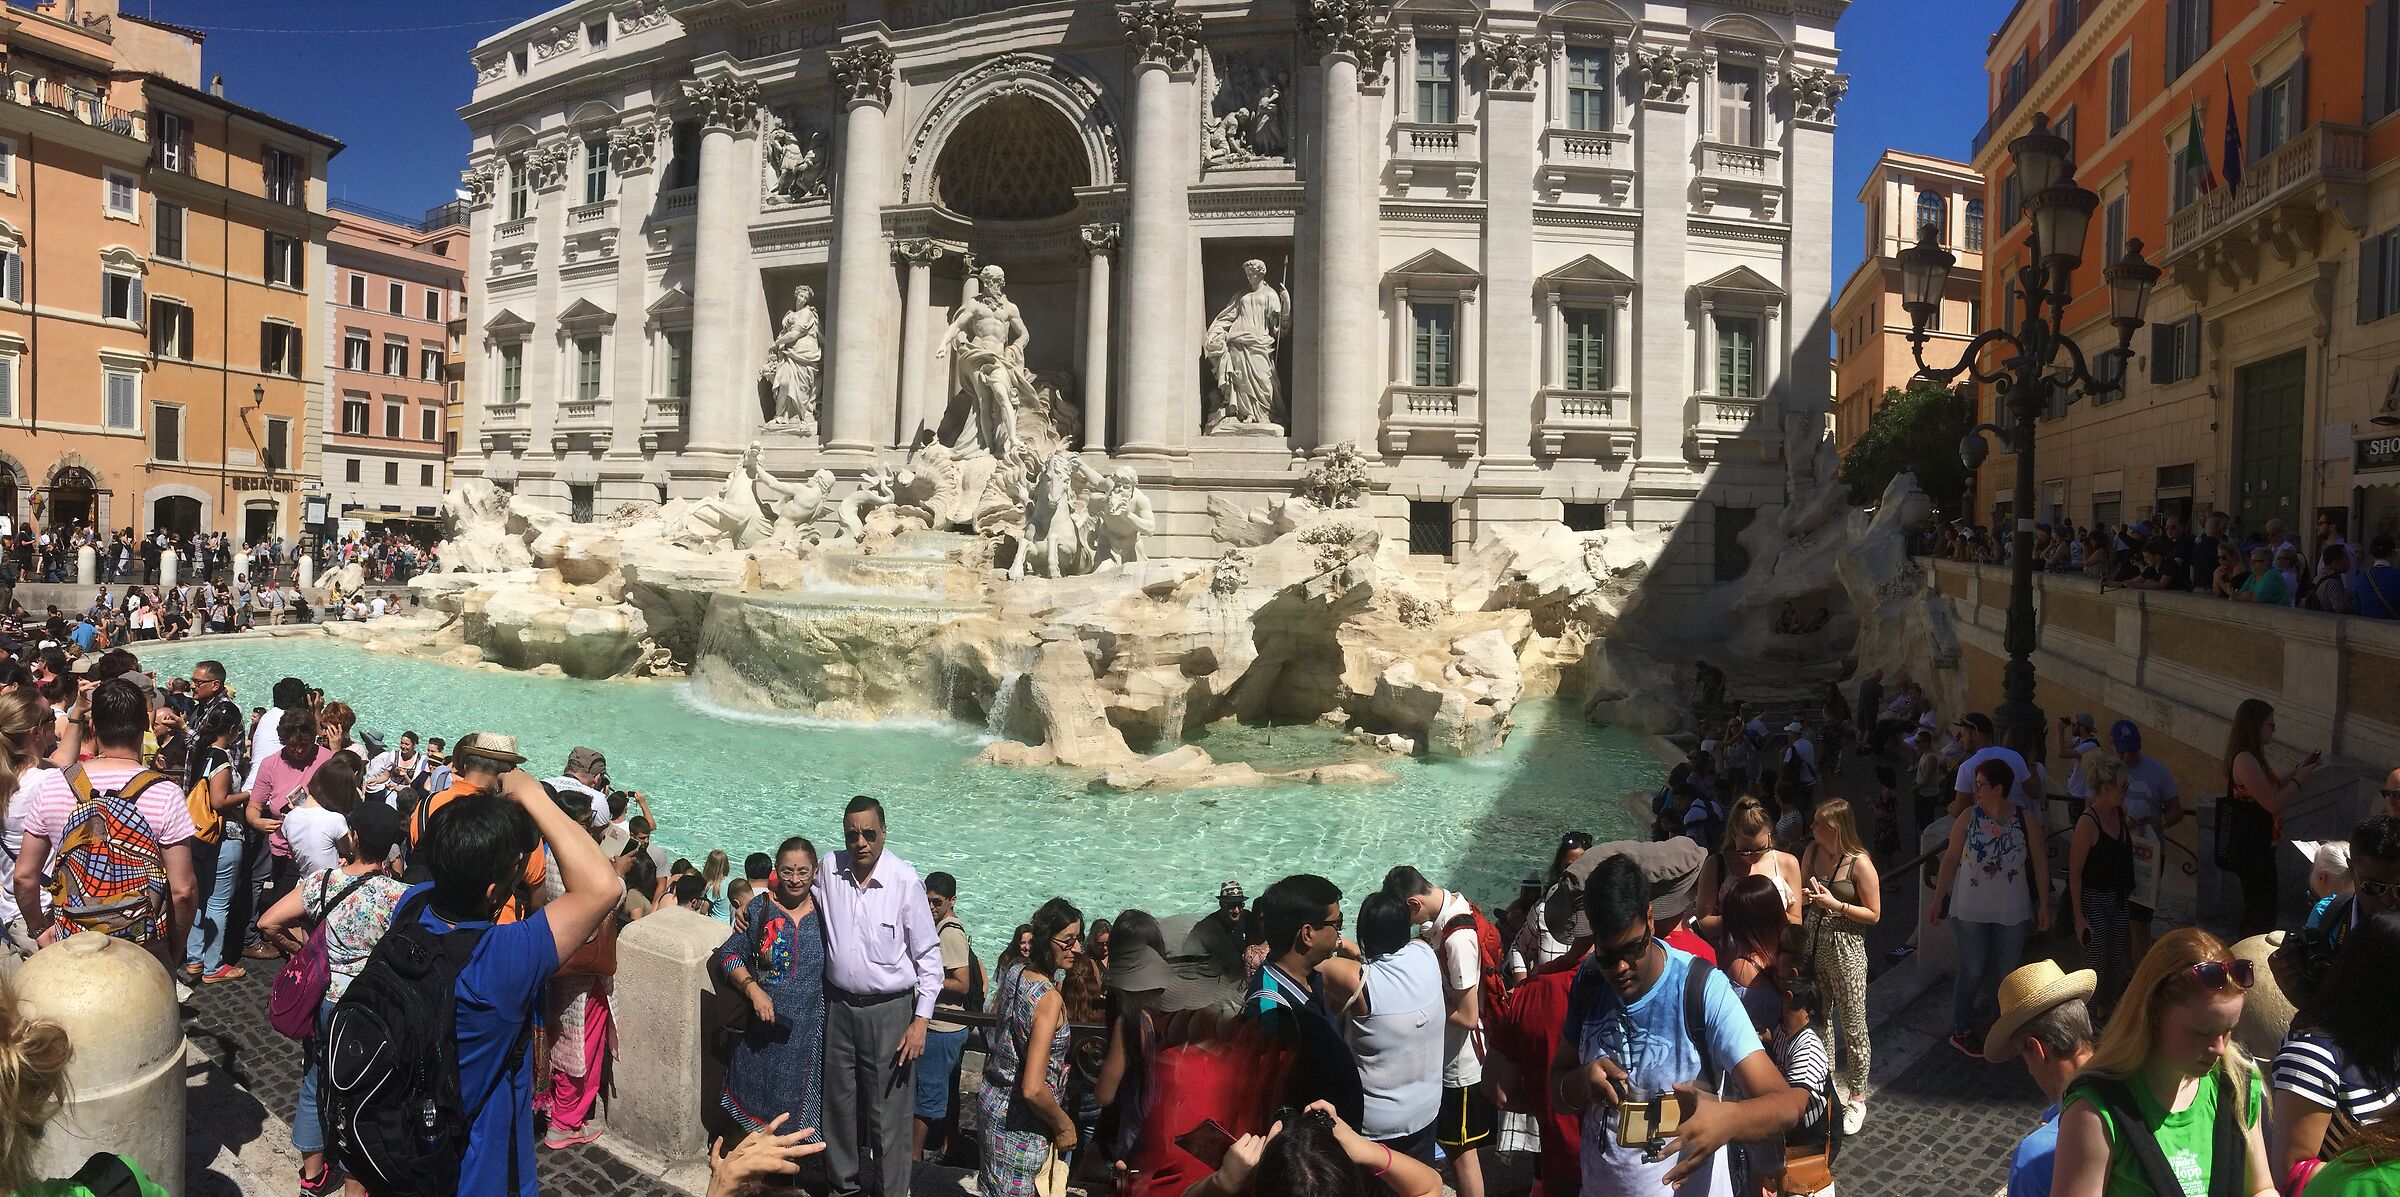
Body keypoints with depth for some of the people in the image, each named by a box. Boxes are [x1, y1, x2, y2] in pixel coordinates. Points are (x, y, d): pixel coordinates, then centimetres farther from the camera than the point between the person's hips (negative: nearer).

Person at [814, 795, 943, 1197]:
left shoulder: (906, 881, -15)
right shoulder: (830, 870, -4)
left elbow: (928, 956, -9)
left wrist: (920, 1021, -11)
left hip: (889, 1011, -4)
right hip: (838, 1006, 4)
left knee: (888, 1114, 1)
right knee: (839, 1103, 18)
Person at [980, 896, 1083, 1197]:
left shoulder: (1013, 972, -5)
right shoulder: (1050, 1000, -28)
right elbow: (1033, 1089, -31)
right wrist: (1064, 1125, -16)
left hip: (994, 1101, 8)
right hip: (1022, 1125, -8)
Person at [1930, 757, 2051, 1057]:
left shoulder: (2025, 822, -9)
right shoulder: (1968, 818, -10)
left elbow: (2040, 862, 0)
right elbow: (1951, 858, -3)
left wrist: (2044, 903, 1)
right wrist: (1938, 899, -1)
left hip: (2011, 910, 1)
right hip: (1971, 908, -1)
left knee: (2005, 971, 11)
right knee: (1972, 970, 5)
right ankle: (1960, 1031, 18)